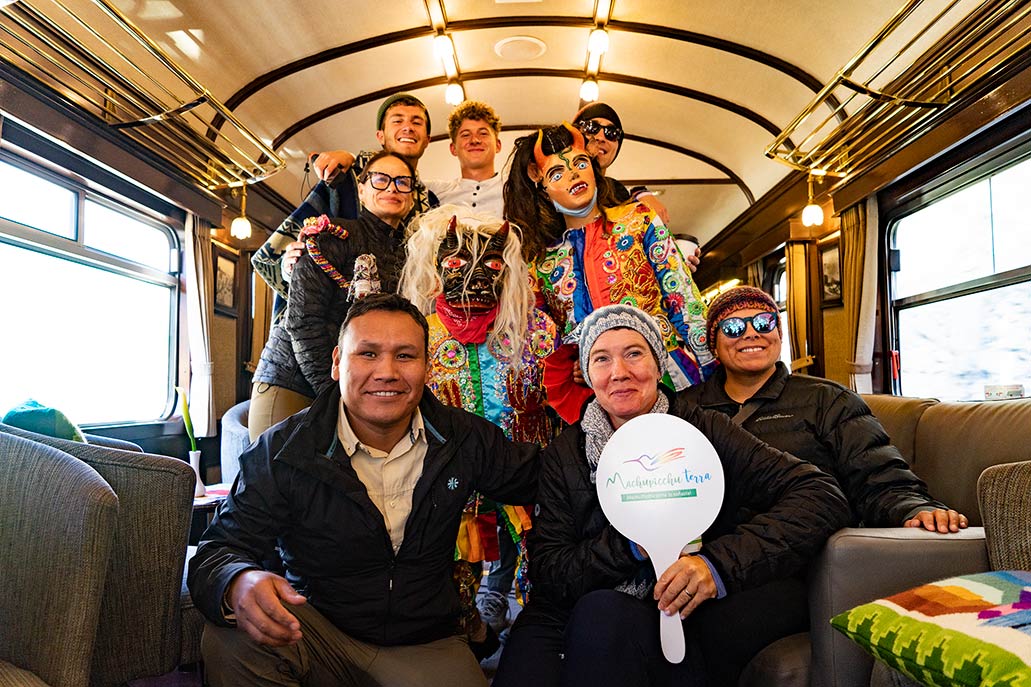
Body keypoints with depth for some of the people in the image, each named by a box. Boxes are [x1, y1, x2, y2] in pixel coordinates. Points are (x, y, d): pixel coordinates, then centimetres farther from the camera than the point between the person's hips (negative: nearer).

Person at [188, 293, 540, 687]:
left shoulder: (464, 439, -4)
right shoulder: (282, 452, -11)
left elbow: (532, 480, 8)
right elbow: (217, 551, -13)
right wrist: (238, 585, -38)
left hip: (427, 647, 2)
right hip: (318, 636, -1)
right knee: (230, 636, -28)